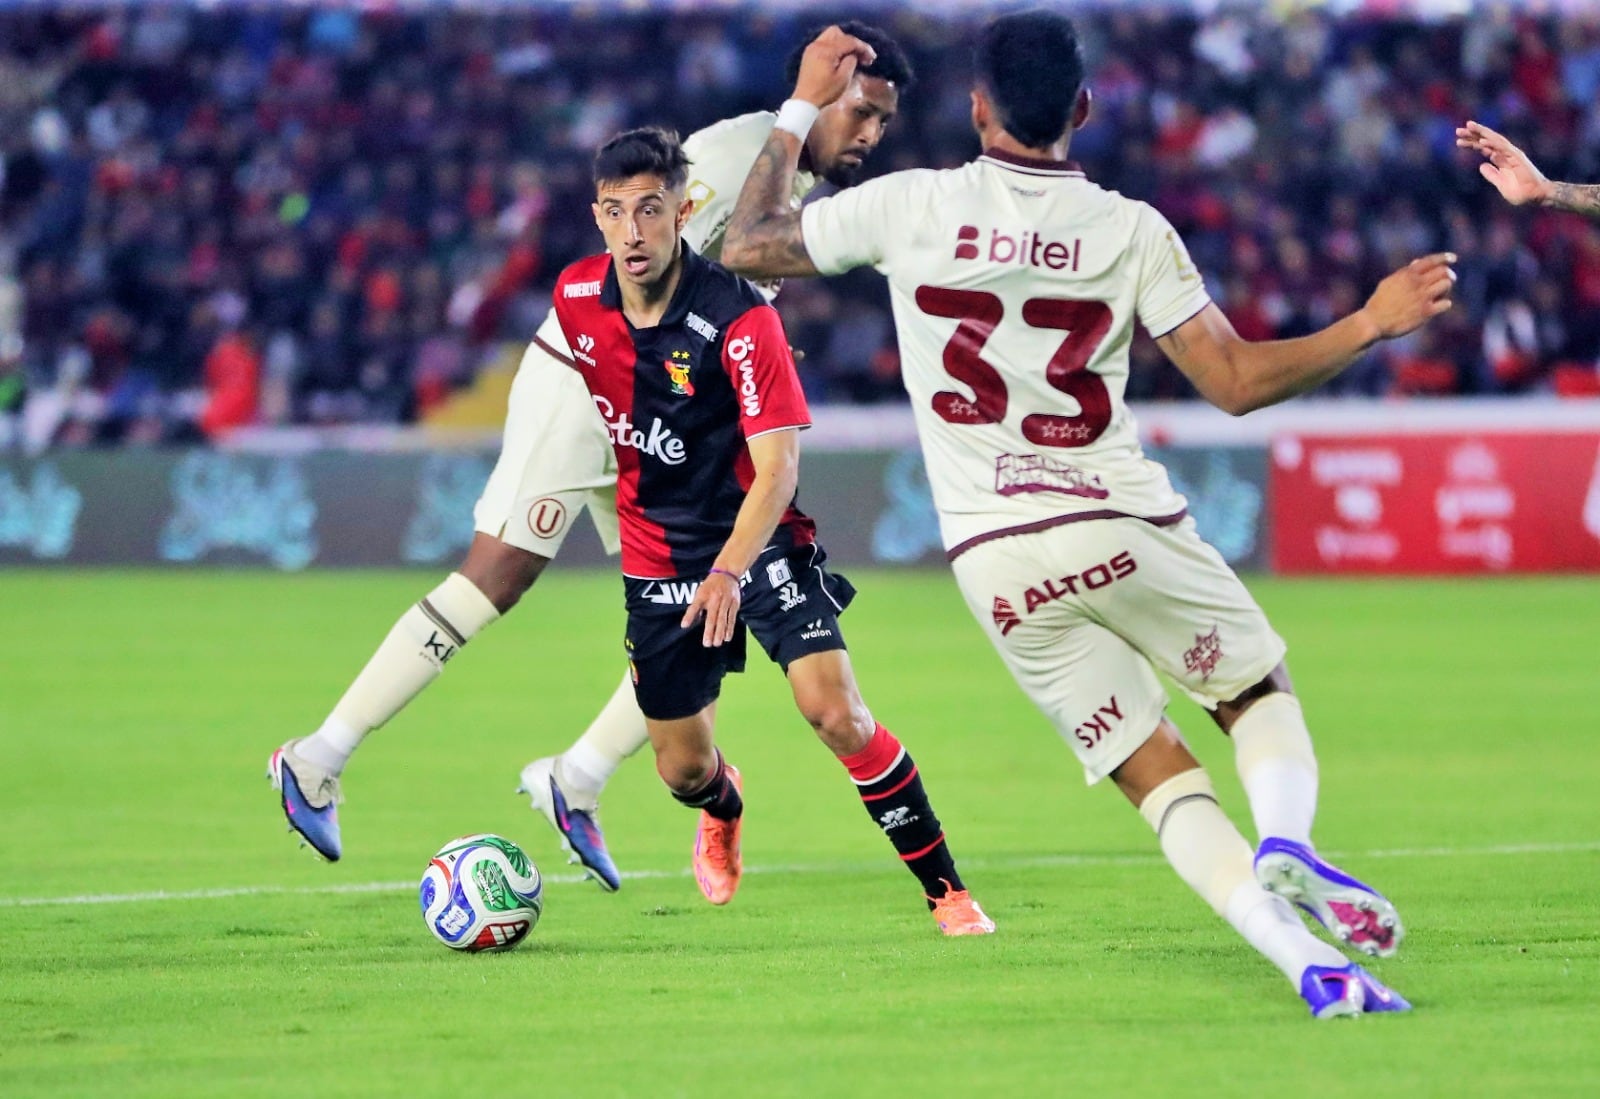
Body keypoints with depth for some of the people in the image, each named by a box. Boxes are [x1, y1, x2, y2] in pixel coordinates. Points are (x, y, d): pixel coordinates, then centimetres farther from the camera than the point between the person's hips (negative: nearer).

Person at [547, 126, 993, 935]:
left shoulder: (737, 318, -23)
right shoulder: (576, 297, -7)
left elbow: (777, 467, -26)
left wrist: (729, 571, -39)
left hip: (758, 537, -4)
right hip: (657, 556, 4)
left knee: (836, 714, -22)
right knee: (683, 770, 8)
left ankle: (946, 891, -10)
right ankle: (723, 810, 48)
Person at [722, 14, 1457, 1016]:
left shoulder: (908, 208, -1)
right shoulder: (1132, 232, -3)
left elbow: (747, 247, 13)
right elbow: (1237, 381, -5)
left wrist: (800, 111, 24)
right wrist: (1372, 326, 6)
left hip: (996, 561, 1)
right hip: (1122, 528, -1)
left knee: (1157, 775, 6)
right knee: (1260, 691, 21)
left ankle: (1307, 961, -13)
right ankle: (1286, 843, -12)